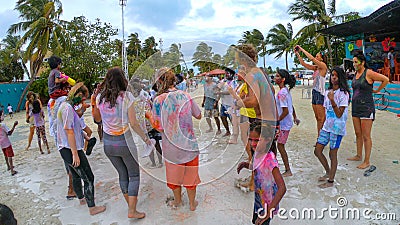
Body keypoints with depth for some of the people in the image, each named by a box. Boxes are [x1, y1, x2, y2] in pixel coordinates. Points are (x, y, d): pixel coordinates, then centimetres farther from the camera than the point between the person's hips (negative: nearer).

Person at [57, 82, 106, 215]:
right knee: (88, 178, -1)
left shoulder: (65, 105, 12)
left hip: (65, 149, 10)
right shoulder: (67, 107, -20)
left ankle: (81, 198, 44)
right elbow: (69, 132, -23)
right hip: (71, 149, -10)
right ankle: (92, 207, 7)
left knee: (76, 176, 25)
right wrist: (75, 154, -22)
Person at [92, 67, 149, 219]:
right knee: (134, 175, 11)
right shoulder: (126, 96, -14)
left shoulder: (100, 97, -2)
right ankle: (132, 211, 11)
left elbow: (97, 118, 14)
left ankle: (130, 204, 34)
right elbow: (134, 124, -14)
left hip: (108, 142, 5)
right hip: (124, 142, -4)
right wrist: (145, 138, -3)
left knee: (122, 174, 20)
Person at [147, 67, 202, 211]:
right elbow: (198, 116, 6)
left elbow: (158, 127, -12)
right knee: (190, 173, 18)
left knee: (174, 173, 21)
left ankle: (177, 201, 42)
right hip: (189, 144, 1)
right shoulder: (186, 96, -7)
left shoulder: (159, 100, -15)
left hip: (171, 147, -1)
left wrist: (148, 115, 4)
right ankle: (192, 203, 34)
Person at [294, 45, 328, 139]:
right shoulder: (316, 68, 14)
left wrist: (302, 49, -10)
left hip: (320, 93, -9)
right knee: (317, 118, 10)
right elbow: (303, 64, 16)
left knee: (321, 118, -6)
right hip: (314, 92, 9)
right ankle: (319, 137, 16)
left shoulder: (323, 66, -7)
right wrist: (297, 54, 9)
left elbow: (311, 58, -17)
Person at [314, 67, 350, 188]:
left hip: (337, 127, -7)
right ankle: (328, 172, 29)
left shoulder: (343, 93, -11)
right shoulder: (328, 92, 10)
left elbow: (339, 114, -15)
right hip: (327, 126, 7)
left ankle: (330, 181, 15)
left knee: (332, 153, 2)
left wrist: (332, 100, -27)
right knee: (317, 150, 8)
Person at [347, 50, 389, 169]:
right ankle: (359, 156, 27)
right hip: (355, 107, 7)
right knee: (358, 134, 15)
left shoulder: (369, 73, -11)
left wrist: (377, 90, 0)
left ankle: (366, 162, 4)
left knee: (366, 136, -3)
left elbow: (386, 80, -8)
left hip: (366, 108, -7)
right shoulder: (356, 73, 11)